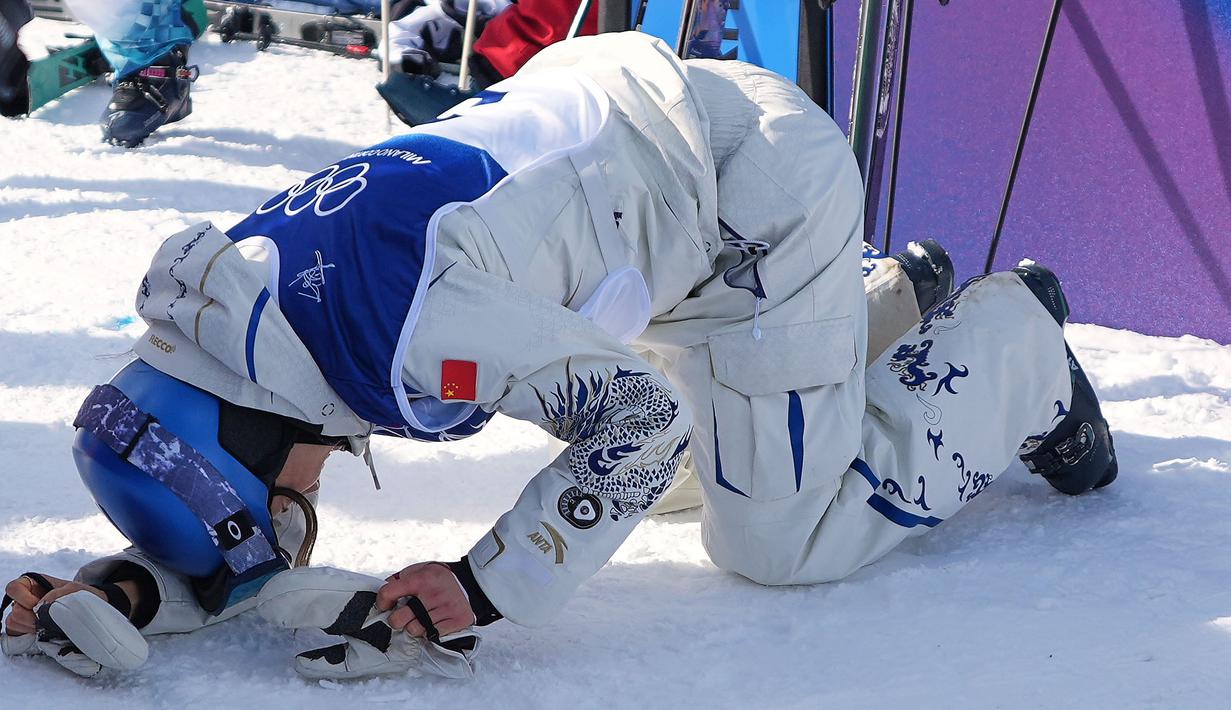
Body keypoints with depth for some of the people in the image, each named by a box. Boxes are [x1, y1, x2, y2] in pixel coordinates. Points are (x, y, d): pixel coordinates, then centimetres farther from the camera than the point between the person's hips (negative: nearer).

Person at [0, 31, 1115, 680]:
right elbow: (242, 554, -1)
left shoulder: (410, 341, -38)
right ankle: (894, 301, 36)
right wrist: (132, 589, -21)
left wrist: (481, 592, -27)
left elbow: (639, 416, -28)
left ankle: (1012, 338, 16)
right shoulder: (217, 304, -12)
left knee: (784, 537, -2)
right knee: (708, 463, 21)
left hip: (762, 183, -8)